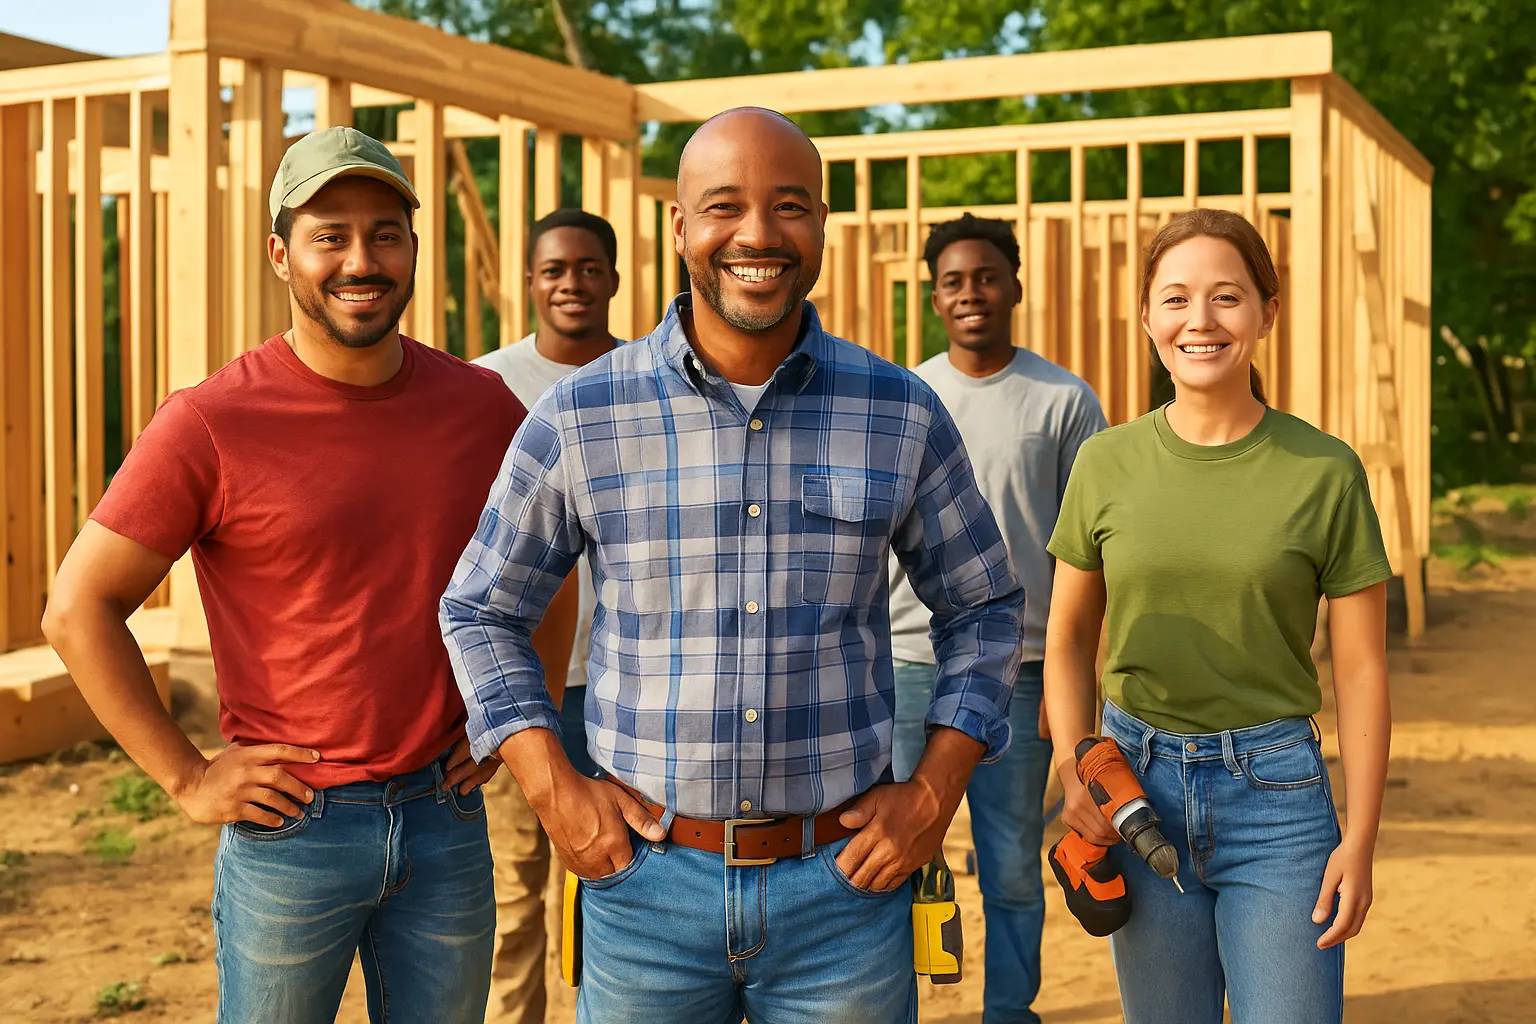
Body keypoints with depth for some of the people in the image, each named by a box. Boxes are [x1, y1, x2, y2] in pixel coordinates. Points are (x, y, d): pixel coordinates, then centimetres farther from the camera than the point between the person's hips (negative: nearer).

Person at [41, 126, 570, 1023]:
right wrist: (186, 776, -9)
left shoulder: (481, 404, 0)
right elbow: (79, 608, -8)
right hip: (291, 823, -3)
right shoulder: (211, 423, -11)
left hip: (447, 811, 4)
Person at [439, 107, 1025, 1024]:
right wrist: (554, 789, -3)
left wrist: (936, 791, 0)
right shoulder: (580, 417, -3)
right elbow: (481, 611, 7)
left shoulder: (903, 416, 0)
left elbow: (984, 608, 11)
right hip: (645, 878, 0)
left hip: (845, 882, 1)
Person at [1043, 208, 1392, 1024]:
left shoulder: (1325, 471, -6)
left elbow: (1361, 670, -3)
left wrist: (1359, 840, -5)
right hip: (1136, 780, 2)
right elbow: (1068, 635, 8)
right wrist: (1071, 768, -5)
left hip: (1275, 792, -2)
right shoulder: (1108, 463, 0)